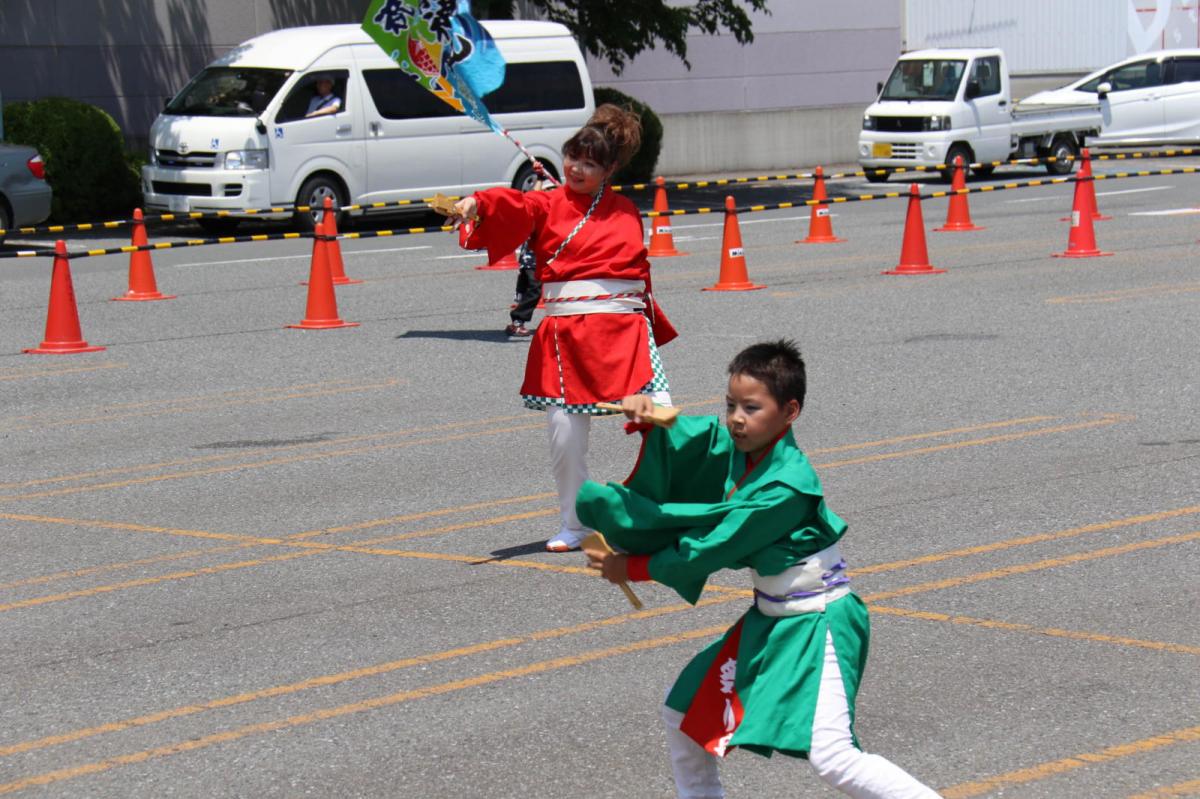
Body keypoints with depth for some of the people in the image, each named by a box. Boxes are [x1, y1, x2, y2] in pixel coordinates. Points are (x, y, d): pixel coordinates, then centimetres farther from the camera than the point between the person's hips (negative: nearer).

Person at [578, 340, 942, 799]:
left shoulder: (787, 487, -25)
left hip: (818, 623, -9)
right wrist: (647, 413, -21)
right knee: (683, 711, 15)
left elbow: (713, 549, -21)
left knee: (832, 757, -21)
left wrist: (633, 568, -10)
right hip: (769, 619, 9)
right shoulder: (736, 447, -3)